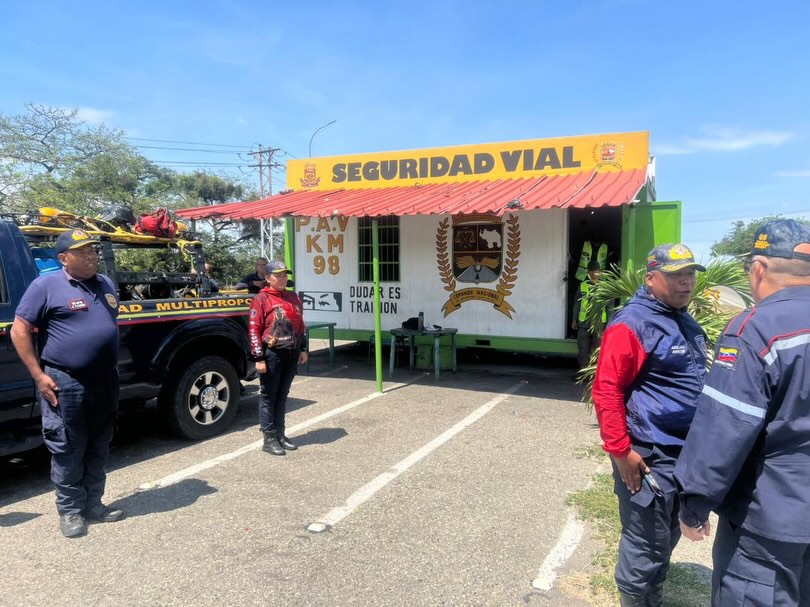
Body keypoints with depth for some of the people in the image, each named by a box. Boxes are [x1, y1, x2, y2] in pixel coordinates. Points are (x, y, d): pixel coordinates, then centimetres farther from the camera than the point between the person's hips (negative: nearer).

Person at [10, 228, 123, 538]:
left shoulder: (105, 284, 11)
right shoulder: (46, 285, -8)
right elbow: (19, 331, -8)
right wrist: (38, 375, -12)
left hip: (105, 380, 6)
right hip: (66, 383, -6)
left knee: (98, 448, 14)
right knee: (68, 450, 4)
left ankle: (93, 504, 27)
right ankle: (70, 511, 19)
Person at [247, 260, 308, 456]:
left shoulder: (294, 298, 13)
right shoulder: (261, 299, -7)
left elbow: (300, 325, 19)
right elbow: (254, 330, -12)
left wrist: (303, 349, 14)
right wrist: (259, 358, -15)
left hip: (291, 354, 6)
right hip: (272, 355, -6)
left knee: (282, 396, 15)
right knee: (268, 396, 2)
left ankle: (280, 435, 24)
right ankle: (269, 439, 9)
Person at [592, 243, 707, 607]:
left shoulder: (685, 323, 11)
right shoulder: (633, 324, -17)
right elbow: (606, 389, -22)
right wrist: (620, 450, -23)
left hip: (683, 452, 9)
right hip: (649, 456, -9)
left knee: (667, 537, 23)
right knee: (646, 545, 3)